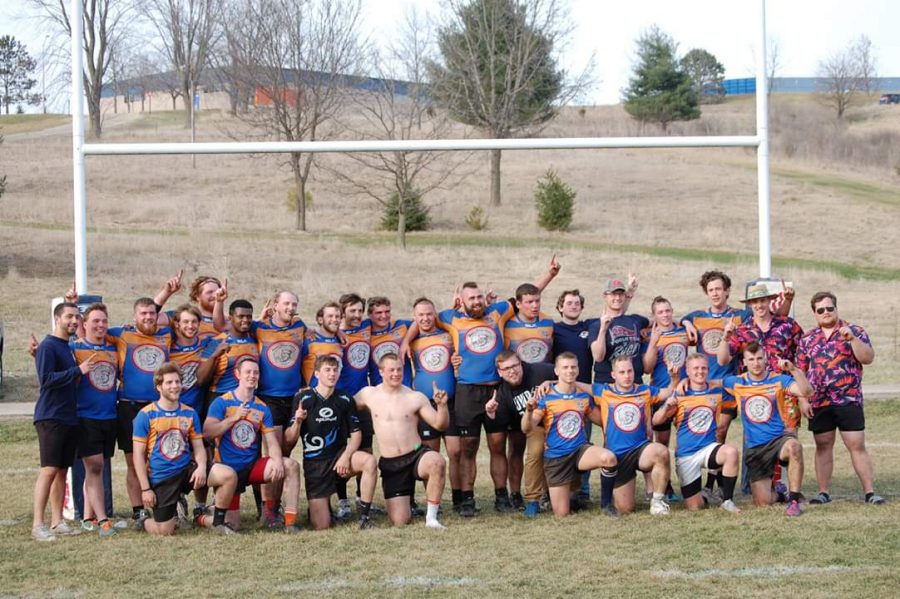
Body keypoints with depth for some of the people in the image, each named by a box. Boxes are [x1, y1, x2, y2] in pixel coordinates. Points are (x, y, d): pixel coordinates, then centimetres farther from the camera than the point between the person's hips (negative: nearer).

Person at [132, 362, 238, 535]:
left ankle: (217, 523, 0)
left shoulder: (190, 413, 6)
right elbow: (139, 455, -5)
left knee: (229, 475, -18)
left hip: (186, 469, 4)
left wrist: (201, 467, -13)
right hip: (161, 477, -4)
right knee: (164, 531, -10)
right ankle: (144, 521, 27)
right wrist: (145, 489, -9)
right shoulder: (146, 415, -6)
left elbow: (199, 447, 9)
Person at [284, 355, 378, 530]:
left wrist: (346, 457, -15)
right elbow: (289, 441, -5)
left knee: (369, 461, -32)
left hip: (339, 456, 2)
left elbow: (355, 434, 3)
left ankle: (364, 516, -18)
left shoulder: (345, 400, 0)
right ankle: (319, 507, 29)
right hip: (314, 464, -2)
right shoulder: (303, 399, -6)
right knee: (320, 526, -9)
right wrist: (297, 422, -26)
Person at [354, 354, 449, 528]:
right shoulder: (368, 394, 5)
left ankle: (431, 517, -22)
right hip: (390, 464, 1)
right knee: (399, 521, -7)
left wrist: (442, 405, -20)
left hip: (416, 455, -1)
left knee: (437, 462, -39)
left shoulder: (416, 398, -1)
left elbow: (440, 425, -2)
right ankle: (404, 505, 33)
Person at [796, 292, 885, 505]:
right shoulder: (807, 339, 11)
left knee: (857, 446, -4)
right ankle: (823, 493, 13)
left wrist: (852, 339, -22)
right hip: (819, 403, 3)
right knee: (823, 447, 7)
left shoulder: (854, 331, 3)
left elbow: (868, 358, -9)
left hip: (849, 400, -3)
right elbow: (800, 372, 11)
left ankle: (870, 492, -2)